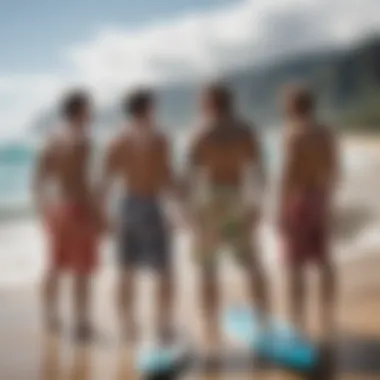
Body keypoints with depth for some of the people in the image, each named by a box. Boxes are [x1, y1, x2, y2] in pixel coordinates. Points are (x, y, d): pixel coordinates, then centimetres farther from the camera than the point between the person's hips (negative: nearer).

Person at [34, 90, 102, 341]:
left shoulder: (53, 140, 9)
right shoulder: (81, 140, -16)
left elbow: (40, 177, 11)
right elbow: (81, 181, -21)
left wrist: (44, 207, 19)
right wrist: (96, 212, -15)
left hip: (55, 209, 8)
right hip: (77, 208, -8)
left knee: (56, 266, 18)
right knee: (82, 271, 0)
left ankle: (51, 316, 29)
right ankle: (82, 323, 5)